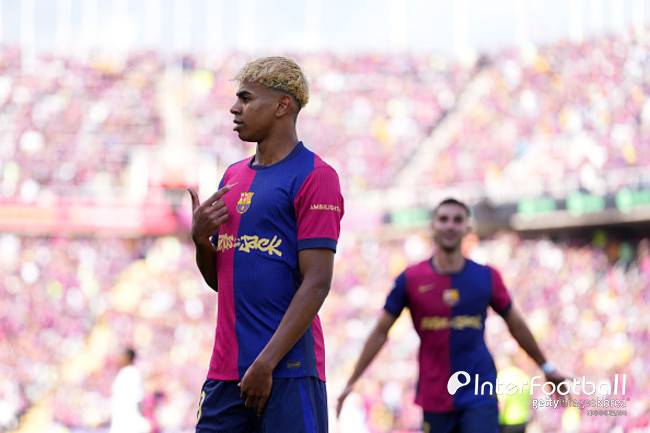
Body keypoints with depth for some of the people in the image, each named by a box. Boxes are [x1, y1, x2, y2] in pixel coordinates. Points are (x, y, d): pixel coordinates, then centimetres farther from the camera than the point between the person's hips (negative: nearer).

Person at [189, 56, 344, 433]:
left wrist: (266, 363, -18)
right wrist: (201, 238, 2)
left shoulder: (314, 176, -6)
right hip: (226, 370, 7)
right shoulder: (233, 176, 17)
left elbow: (316, 283, -13)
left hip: (289, 370, -7)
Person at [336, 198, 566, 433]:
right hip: (435, 398, 1)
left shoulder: (487, 277, 0)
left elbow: (516, 325, 14)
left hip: (479, 395, -1)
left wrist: (546, 368, 21)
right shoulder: (410, 279, -2)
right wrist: (351, 383, 2)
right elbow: (381, 332, 4)